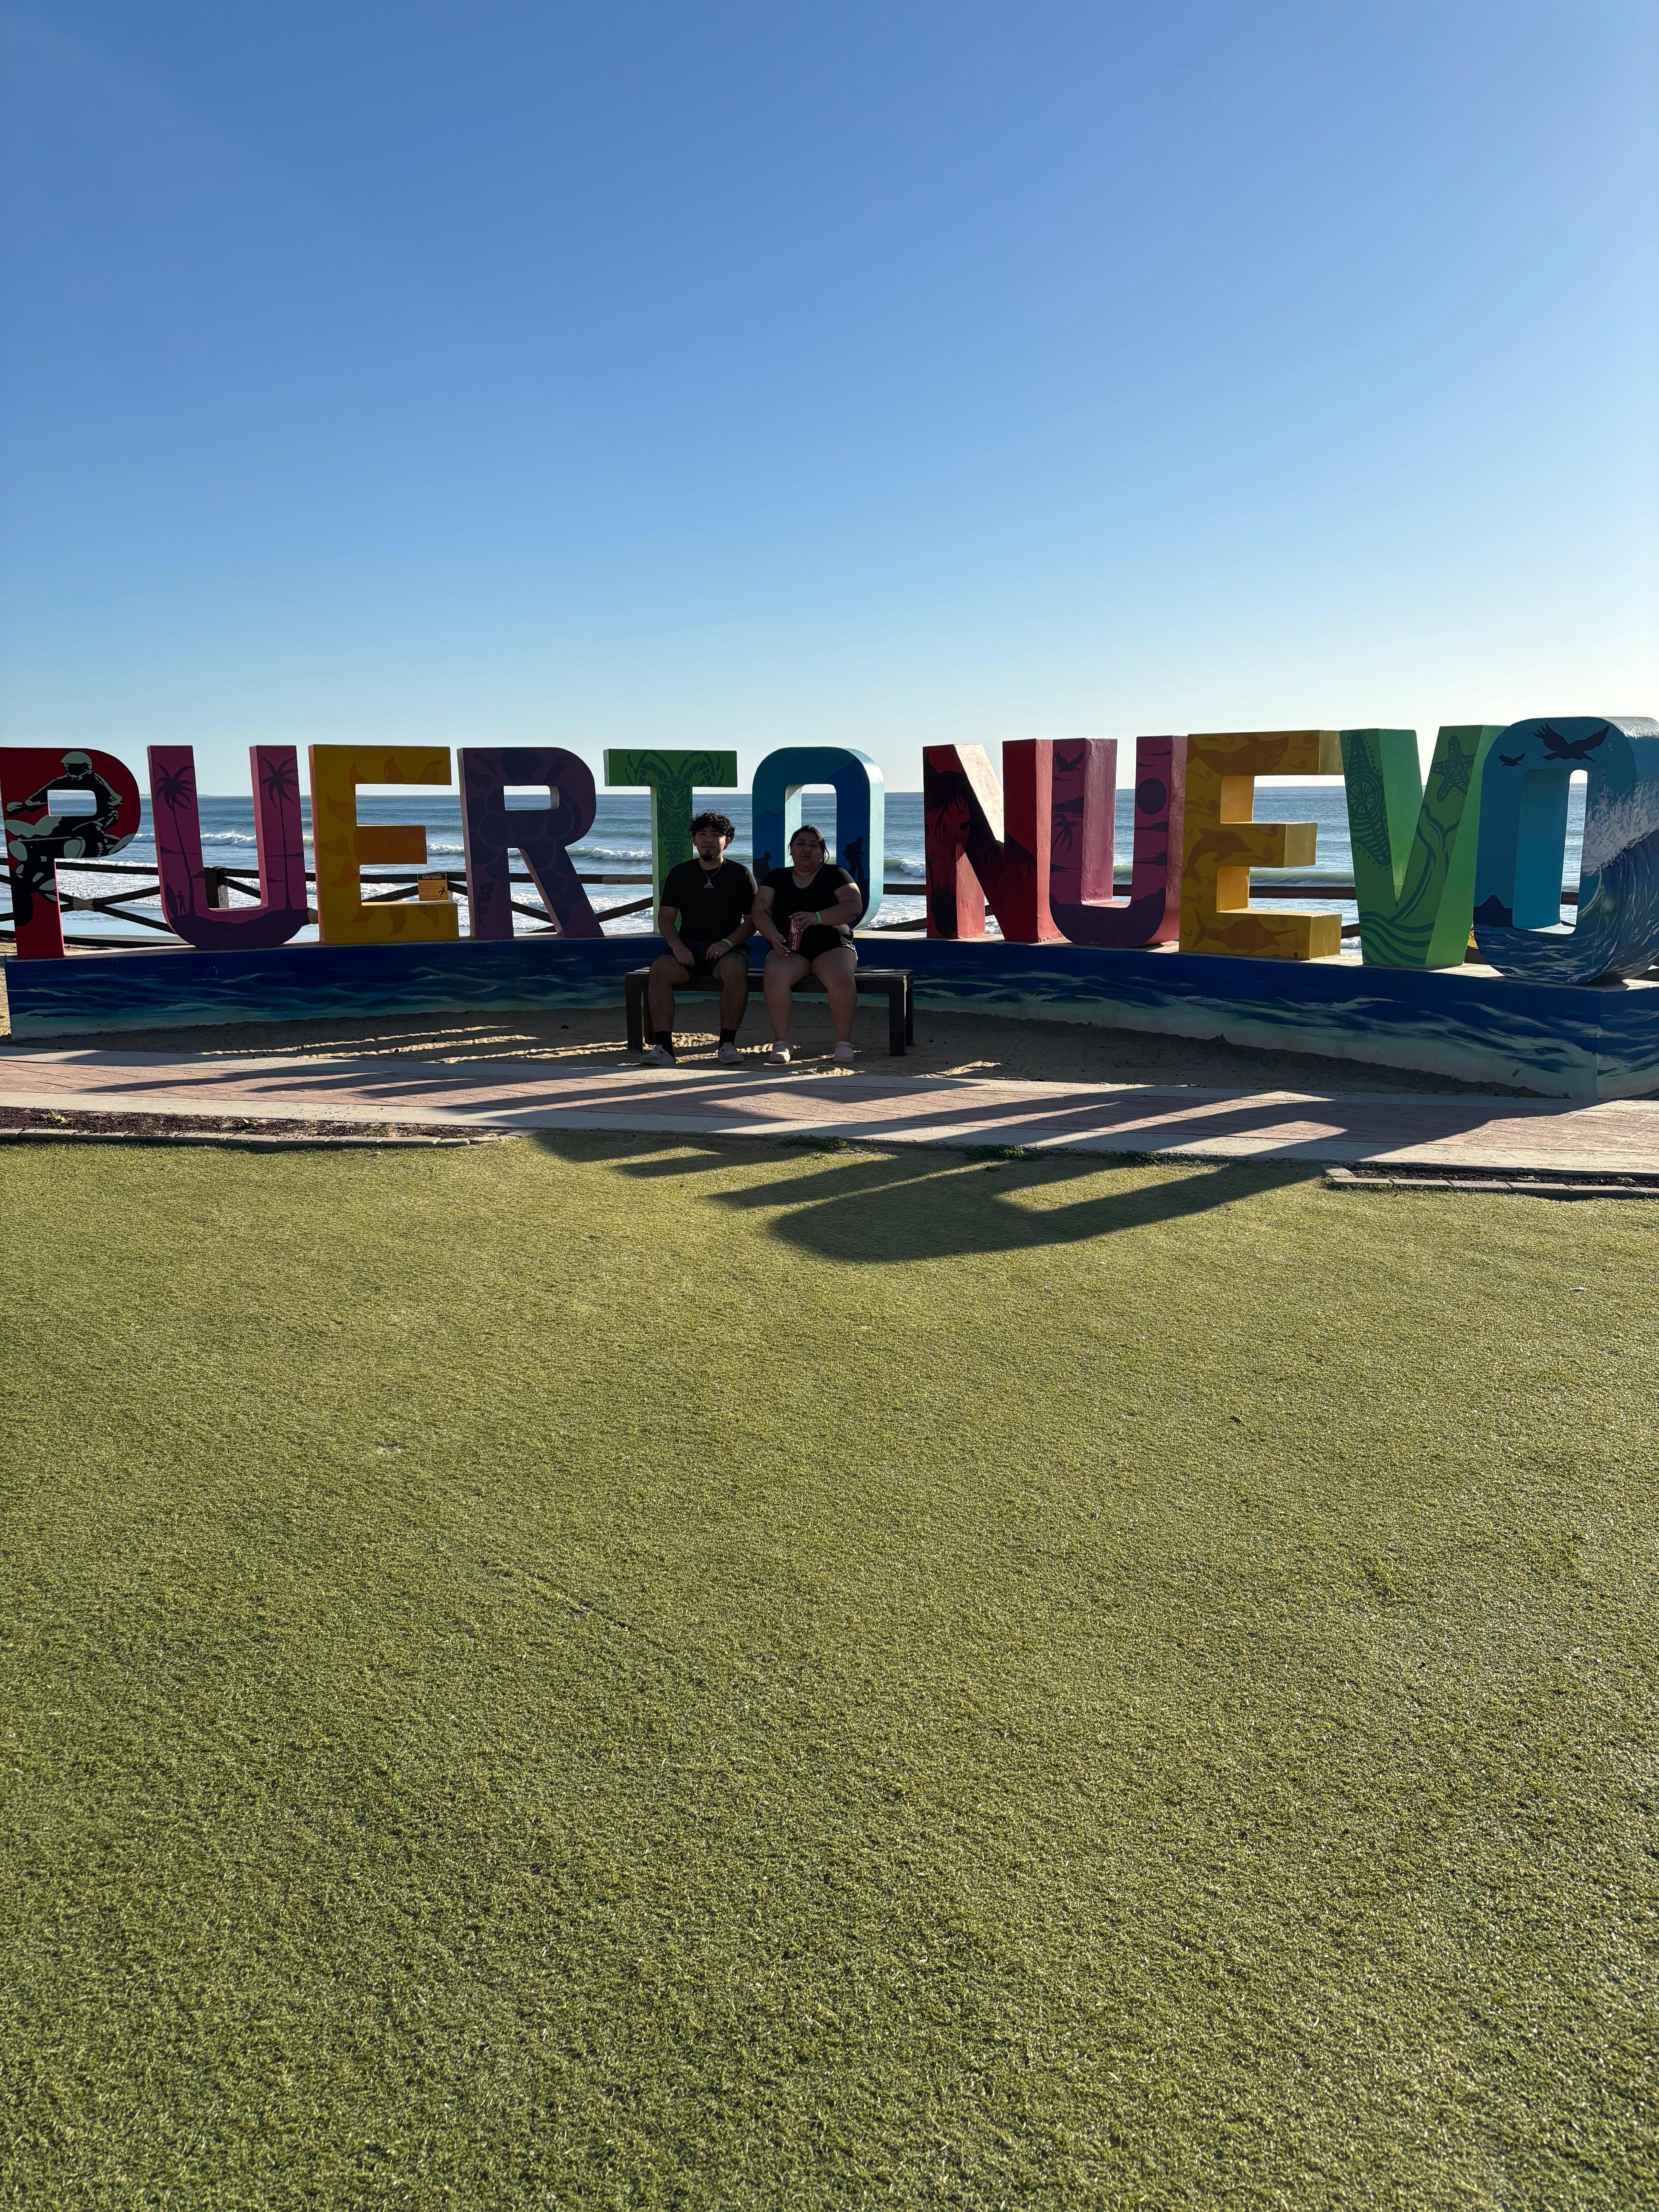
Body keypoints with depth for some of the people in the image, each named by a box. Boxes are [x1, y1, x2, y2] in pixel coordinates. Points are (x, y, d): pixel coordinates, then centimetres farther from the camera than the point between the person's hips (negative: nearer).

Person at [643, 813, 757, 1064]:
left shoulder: (740, 874, 10)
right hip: (687, 947, 2)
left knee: (735, 969, -37)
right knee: (659, 969, -30)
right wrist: (677, 946, -11)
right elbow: (666, 916, 10)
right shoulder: (680, 873, 16)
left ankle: (728, 1044, -28)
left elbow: (753, 919, 5)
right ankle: (663, 1046, -31)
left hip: (727, 949, -2)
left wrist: (728, 943, -14)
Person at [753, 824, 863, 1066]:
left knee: (840, 976, -36)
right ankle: (781, 1042, -27)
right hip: (790, 949, 1)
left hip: (832, 948, -1)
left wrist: (817, 917, -19)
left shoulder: (835, 875, 11)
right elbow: (760, 912, 7)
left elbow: (854, 906, -4)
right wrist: (774, 936, -15)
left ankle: (844, 1042, -25)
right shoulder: (777, 878, 18)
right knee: (774, 974, -34)